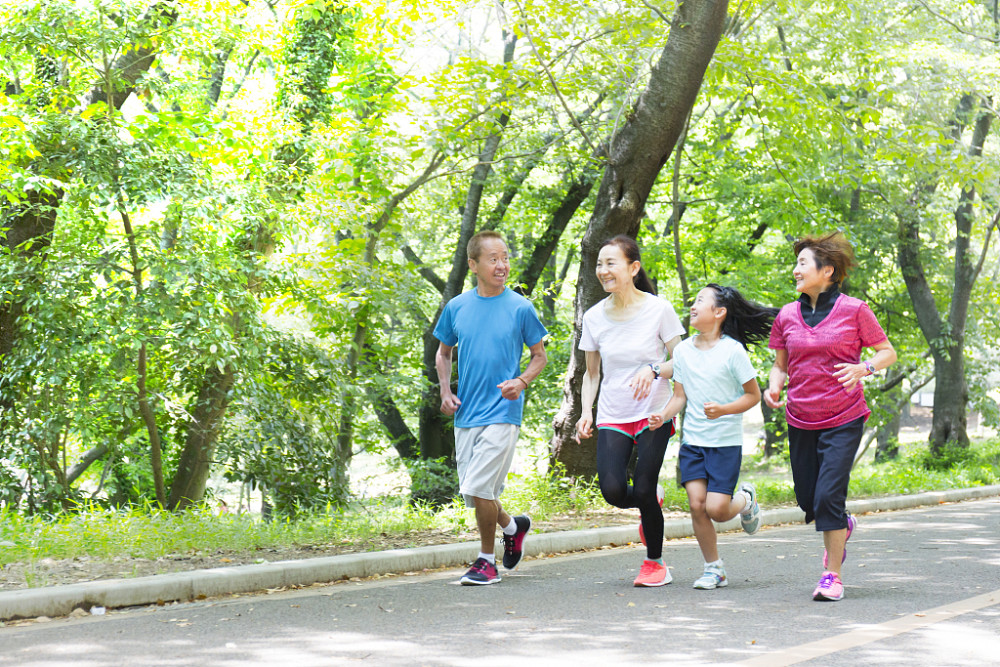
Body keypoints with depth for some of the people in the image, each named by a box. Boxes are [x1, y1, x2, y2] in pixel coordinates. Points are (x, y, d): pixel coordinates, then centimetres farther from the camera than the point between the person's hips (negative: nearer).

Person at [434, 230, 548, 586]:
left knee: (479, 488, -12)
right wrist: (445, 391, 2)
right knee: (473, 493, 9)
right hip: (465, 413, 4)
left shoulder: (520, 308, -3)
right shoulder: (456, 307, 5)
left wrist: (522, 381, -13)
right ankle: (513, 525, 37)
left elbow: (539, 356, 6)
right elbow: (443, 353, 18)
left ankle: (487, 560, 6)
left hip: (502, 412, -4)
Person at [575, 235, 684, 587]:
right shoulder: (594, 317, 3)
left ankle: (655, 562, 14)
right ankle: (652, 500, 21)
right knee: (613, 490, -16)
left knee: (643, 490, -10)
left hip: (653, 413, -3)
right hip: (612, 417, 3)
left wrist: (654, 370, -21)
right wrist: (586, 412, -2)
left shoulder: (658, 309, -7)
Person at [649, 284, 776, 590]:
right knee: (697, 504, -8)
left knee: (716, 509, -11)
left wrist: (724, 410, -21)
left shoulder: (732, 350, -10)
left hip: (726, 442, -4)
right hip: (692, 440, 4)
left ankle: (745, 499, 24)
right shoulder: (683, 350, 4)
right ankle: (714, 568, 9)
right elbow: (680, 396, 10)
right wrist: (663, 416, -8)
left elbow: (753, 395, -5)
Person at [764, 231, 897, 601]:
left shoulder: (853, 310, -6)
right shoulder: (787, 316, 4)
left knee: (828, 495, -14)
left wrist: (863, 368, -19)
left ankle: (832, 574, -1)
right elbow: (780, 365, 14)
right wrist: (774, 387, -8)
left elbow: (888, 352, 1)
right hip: (801, 421, 5)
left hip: (843, 420, -4)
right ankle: (842, 526, 43)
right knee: (807, 500, 9)